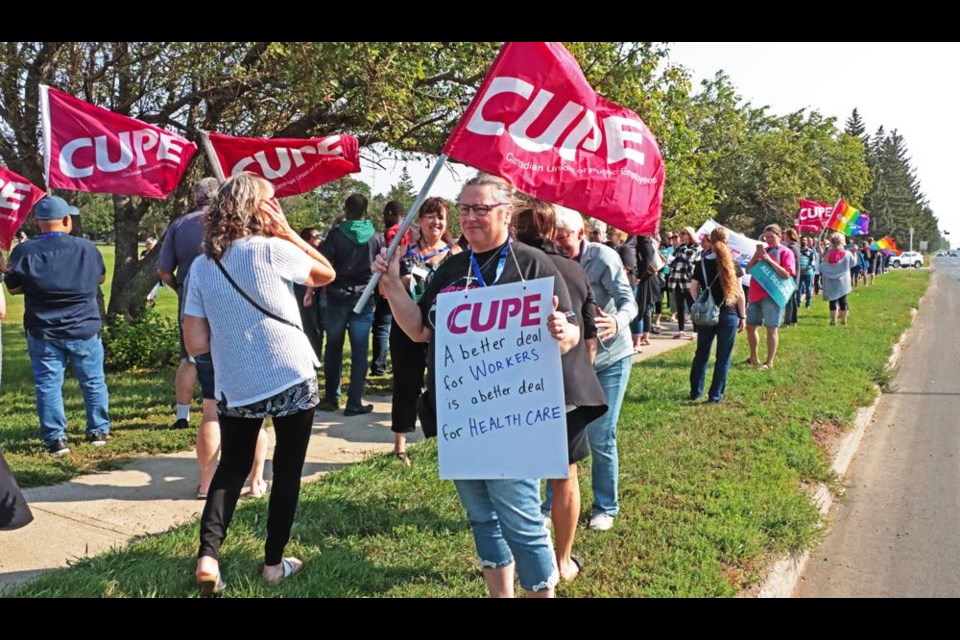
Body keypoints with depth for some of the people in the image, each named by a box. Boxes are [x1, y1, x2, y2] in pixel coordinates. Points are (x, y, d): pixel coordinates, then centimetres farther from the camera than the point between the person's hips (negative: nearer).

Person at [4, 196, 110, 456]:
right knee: (93, 382, 14)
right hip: (84, 330, 1)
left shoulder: (24, 252, -9)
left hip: (43, 333, 0)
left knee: (48, 385, 7)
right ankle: (98, 431, 23)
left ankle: (55, 439, 8)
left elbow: (13, 288, 1)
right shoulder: (86, 247, -6)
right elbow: (101, 278, 9)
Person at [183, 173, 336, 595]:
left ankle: (208, 556, 9)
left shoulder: (202, 265, 1)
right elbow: (327, 273, 5)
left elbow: (196, 343, 0)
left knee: (232, 466, 22)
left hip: (234, 388, 4)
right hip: (291, 380, -4)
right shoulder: (271, 249, -11)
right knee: (287, 470, 13)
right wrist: (289, 233, 2)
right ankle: (274, 563, 23)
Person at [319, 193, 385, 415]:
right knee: (359, 351, 3)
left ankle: (331, 398, 18)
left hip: (337, 298, -1)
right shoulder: (376, 237, 0)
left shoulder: (336, 234, -6)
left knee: (333, 349, 13)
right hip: (364, 299, 1)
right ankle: (354, 403, 3)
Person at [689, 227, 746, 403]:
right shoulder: (733, 264, -6)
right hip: (728, 315, -2)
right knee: (723, 357, 6)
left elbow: (693, 289, 2)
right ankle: (715, 394, 7)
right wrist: (742, 316, 2)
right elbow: (739, 292, -5)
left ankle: (695, 392, 18)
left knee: (701, 354, 14)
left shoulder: (701, 263, 0)